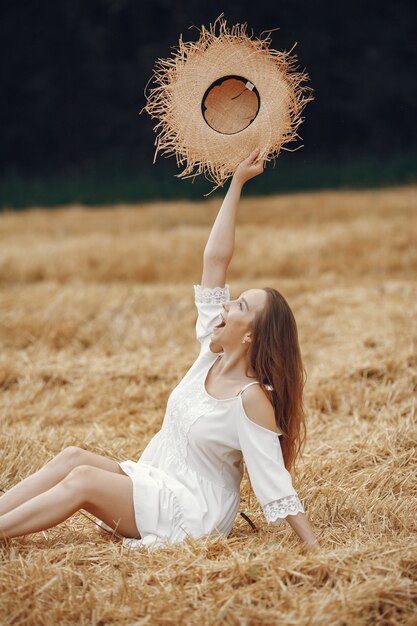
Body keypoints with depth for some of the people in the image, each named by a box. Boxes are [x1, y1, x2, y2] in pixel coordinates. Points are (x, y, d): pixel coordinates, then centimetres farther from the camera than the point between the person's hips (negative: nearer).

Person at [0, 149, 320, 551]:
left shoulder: (252, 400, -21)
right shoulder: (213, 353, -1)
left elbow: (275, 483, -20)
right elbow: (214, 260, -1)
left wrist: (314, 545, -27)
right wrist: (237, 182, -3)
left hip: (192, 514, -7)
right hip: (153, 482, 7)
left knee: (82, 478, -22)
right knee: (72, 457, -11)